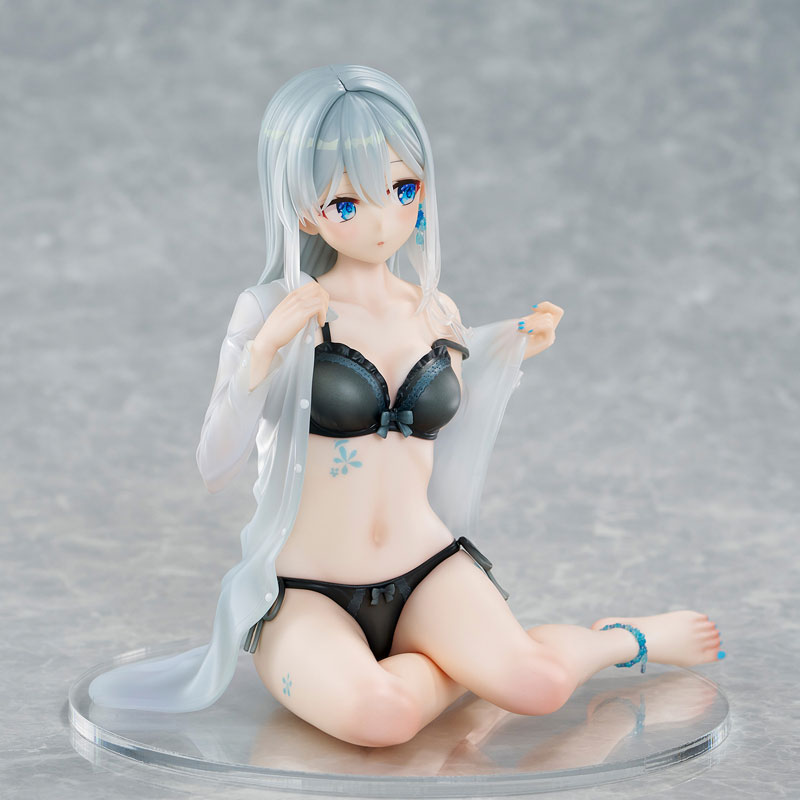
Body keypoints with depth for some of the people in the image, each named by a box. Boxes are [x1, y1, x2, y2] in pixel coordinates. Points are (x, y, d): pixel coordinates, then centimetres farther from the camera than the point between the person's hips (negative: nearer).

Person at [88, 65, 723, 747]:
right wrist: (266, 349, -21)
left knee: (538, 686, -28)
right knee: (379, 713, -36)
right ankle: (479, 661, -5)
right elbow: (215, 469, -10)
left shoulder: (437, 313, 9)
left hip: (430, 571, 3)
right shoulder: (273, 311, -4)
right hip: (307, 593, -3)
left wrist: (513, 354, 11)